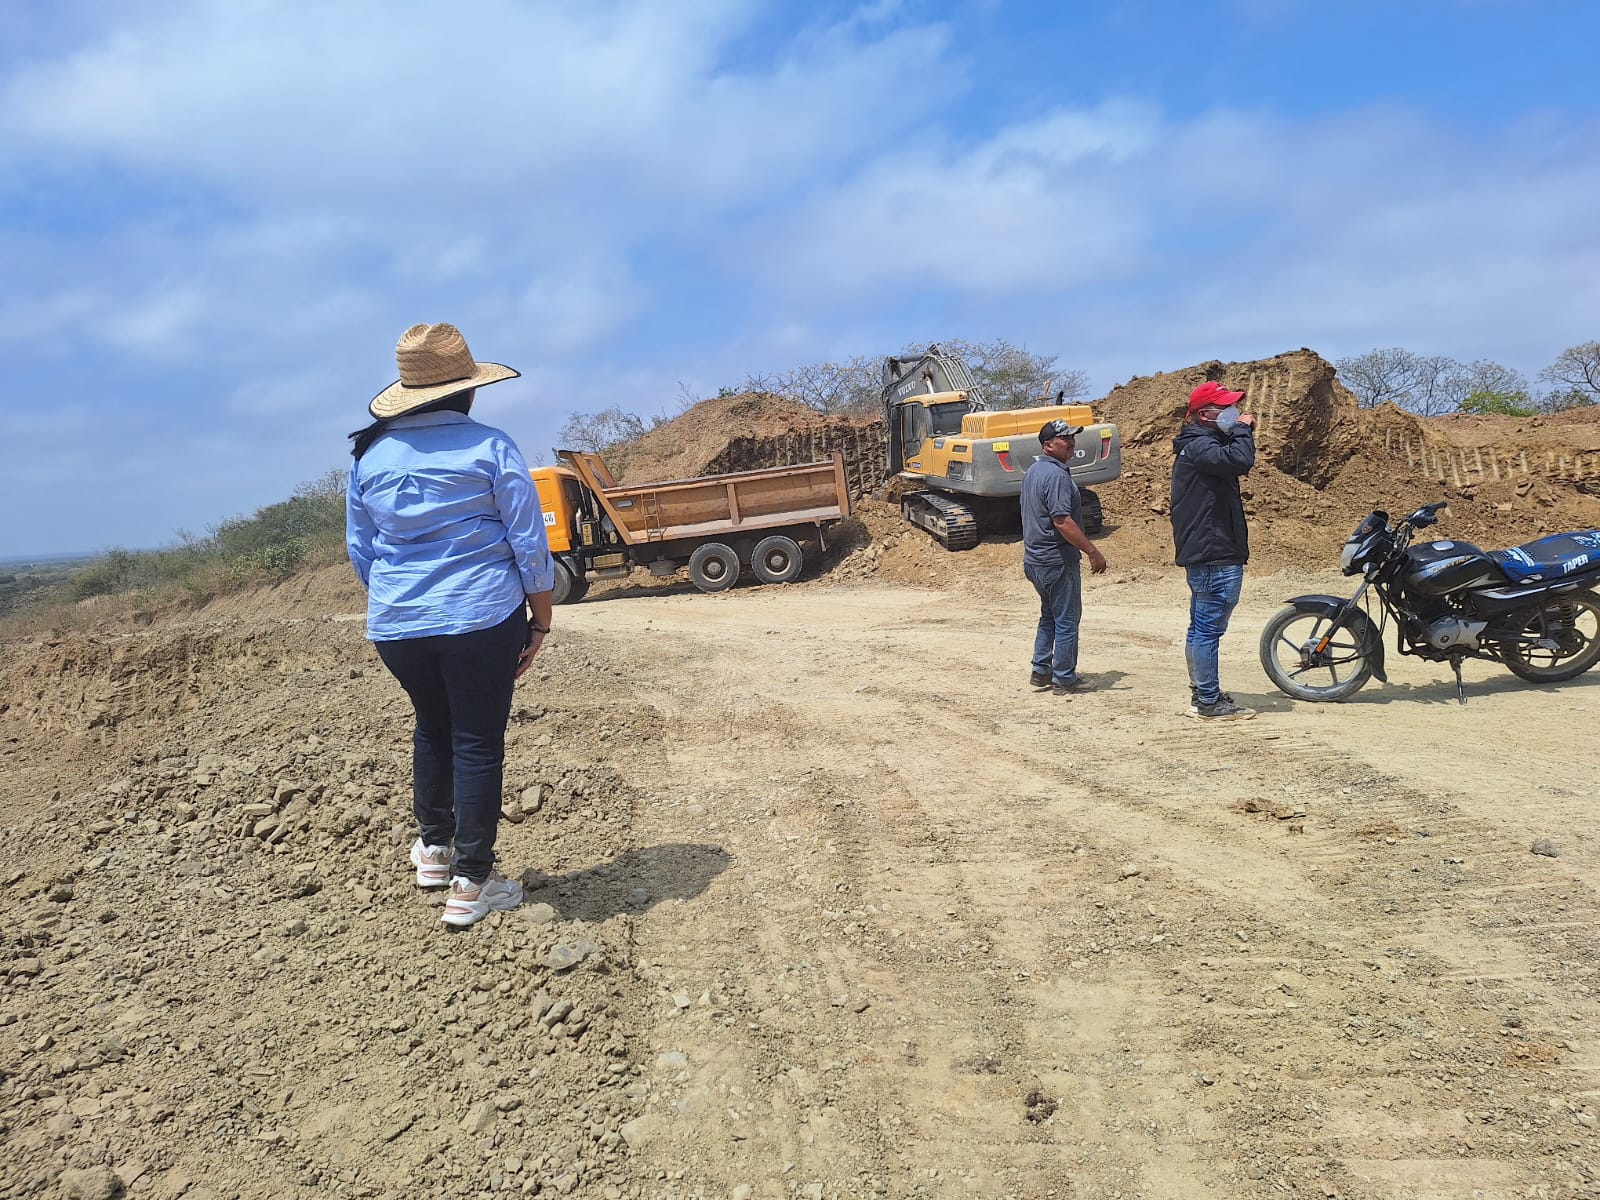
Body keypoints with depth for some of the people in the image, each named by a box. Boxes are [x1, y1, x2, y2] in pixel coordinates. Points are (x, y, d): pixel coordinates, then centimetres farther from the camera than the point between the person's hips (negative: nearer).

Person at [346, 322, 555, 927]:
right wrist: (541, 623, 2)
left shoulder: (369, 456, 4)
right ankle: (470, 883, 12)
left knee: (432, 726, 25)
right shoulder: (490, 447, -7)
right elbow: (529, 544, -7)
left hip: (396, 627, 4)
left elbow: (361, 551, 12)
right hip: (481, 620, -4)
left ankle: (434, 847, 37)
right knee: (477, 741, 6)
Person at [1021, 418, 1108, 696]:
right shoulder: (1056, 475, -19)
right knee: (1066, 620, 0)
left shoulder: (1033, 471, 13)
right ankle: (1064, 680, 6)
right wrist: (1093, 552, -21)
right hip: (1057, 561, -10)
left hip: (1035, 558, 10)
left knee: (1049, 616, 20)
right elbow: (1062, 522, -26)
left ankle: (1041, 671, 23)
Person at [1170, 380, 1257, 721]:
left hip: (1204, 554, 11)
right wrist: (1243, 431, -13)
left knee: (1200, 628, 15)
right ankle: (1210, 703, -1)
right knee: (1209, 629, -6)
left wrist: (1239, 434, 6)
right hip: (1215, 556, -11)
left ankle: (1202, 694, 24)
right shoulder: (1199, 446, -16)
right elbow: (1240, 461, -31)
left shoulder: (1197, 445, 18)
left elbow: (1231, 463, 20)